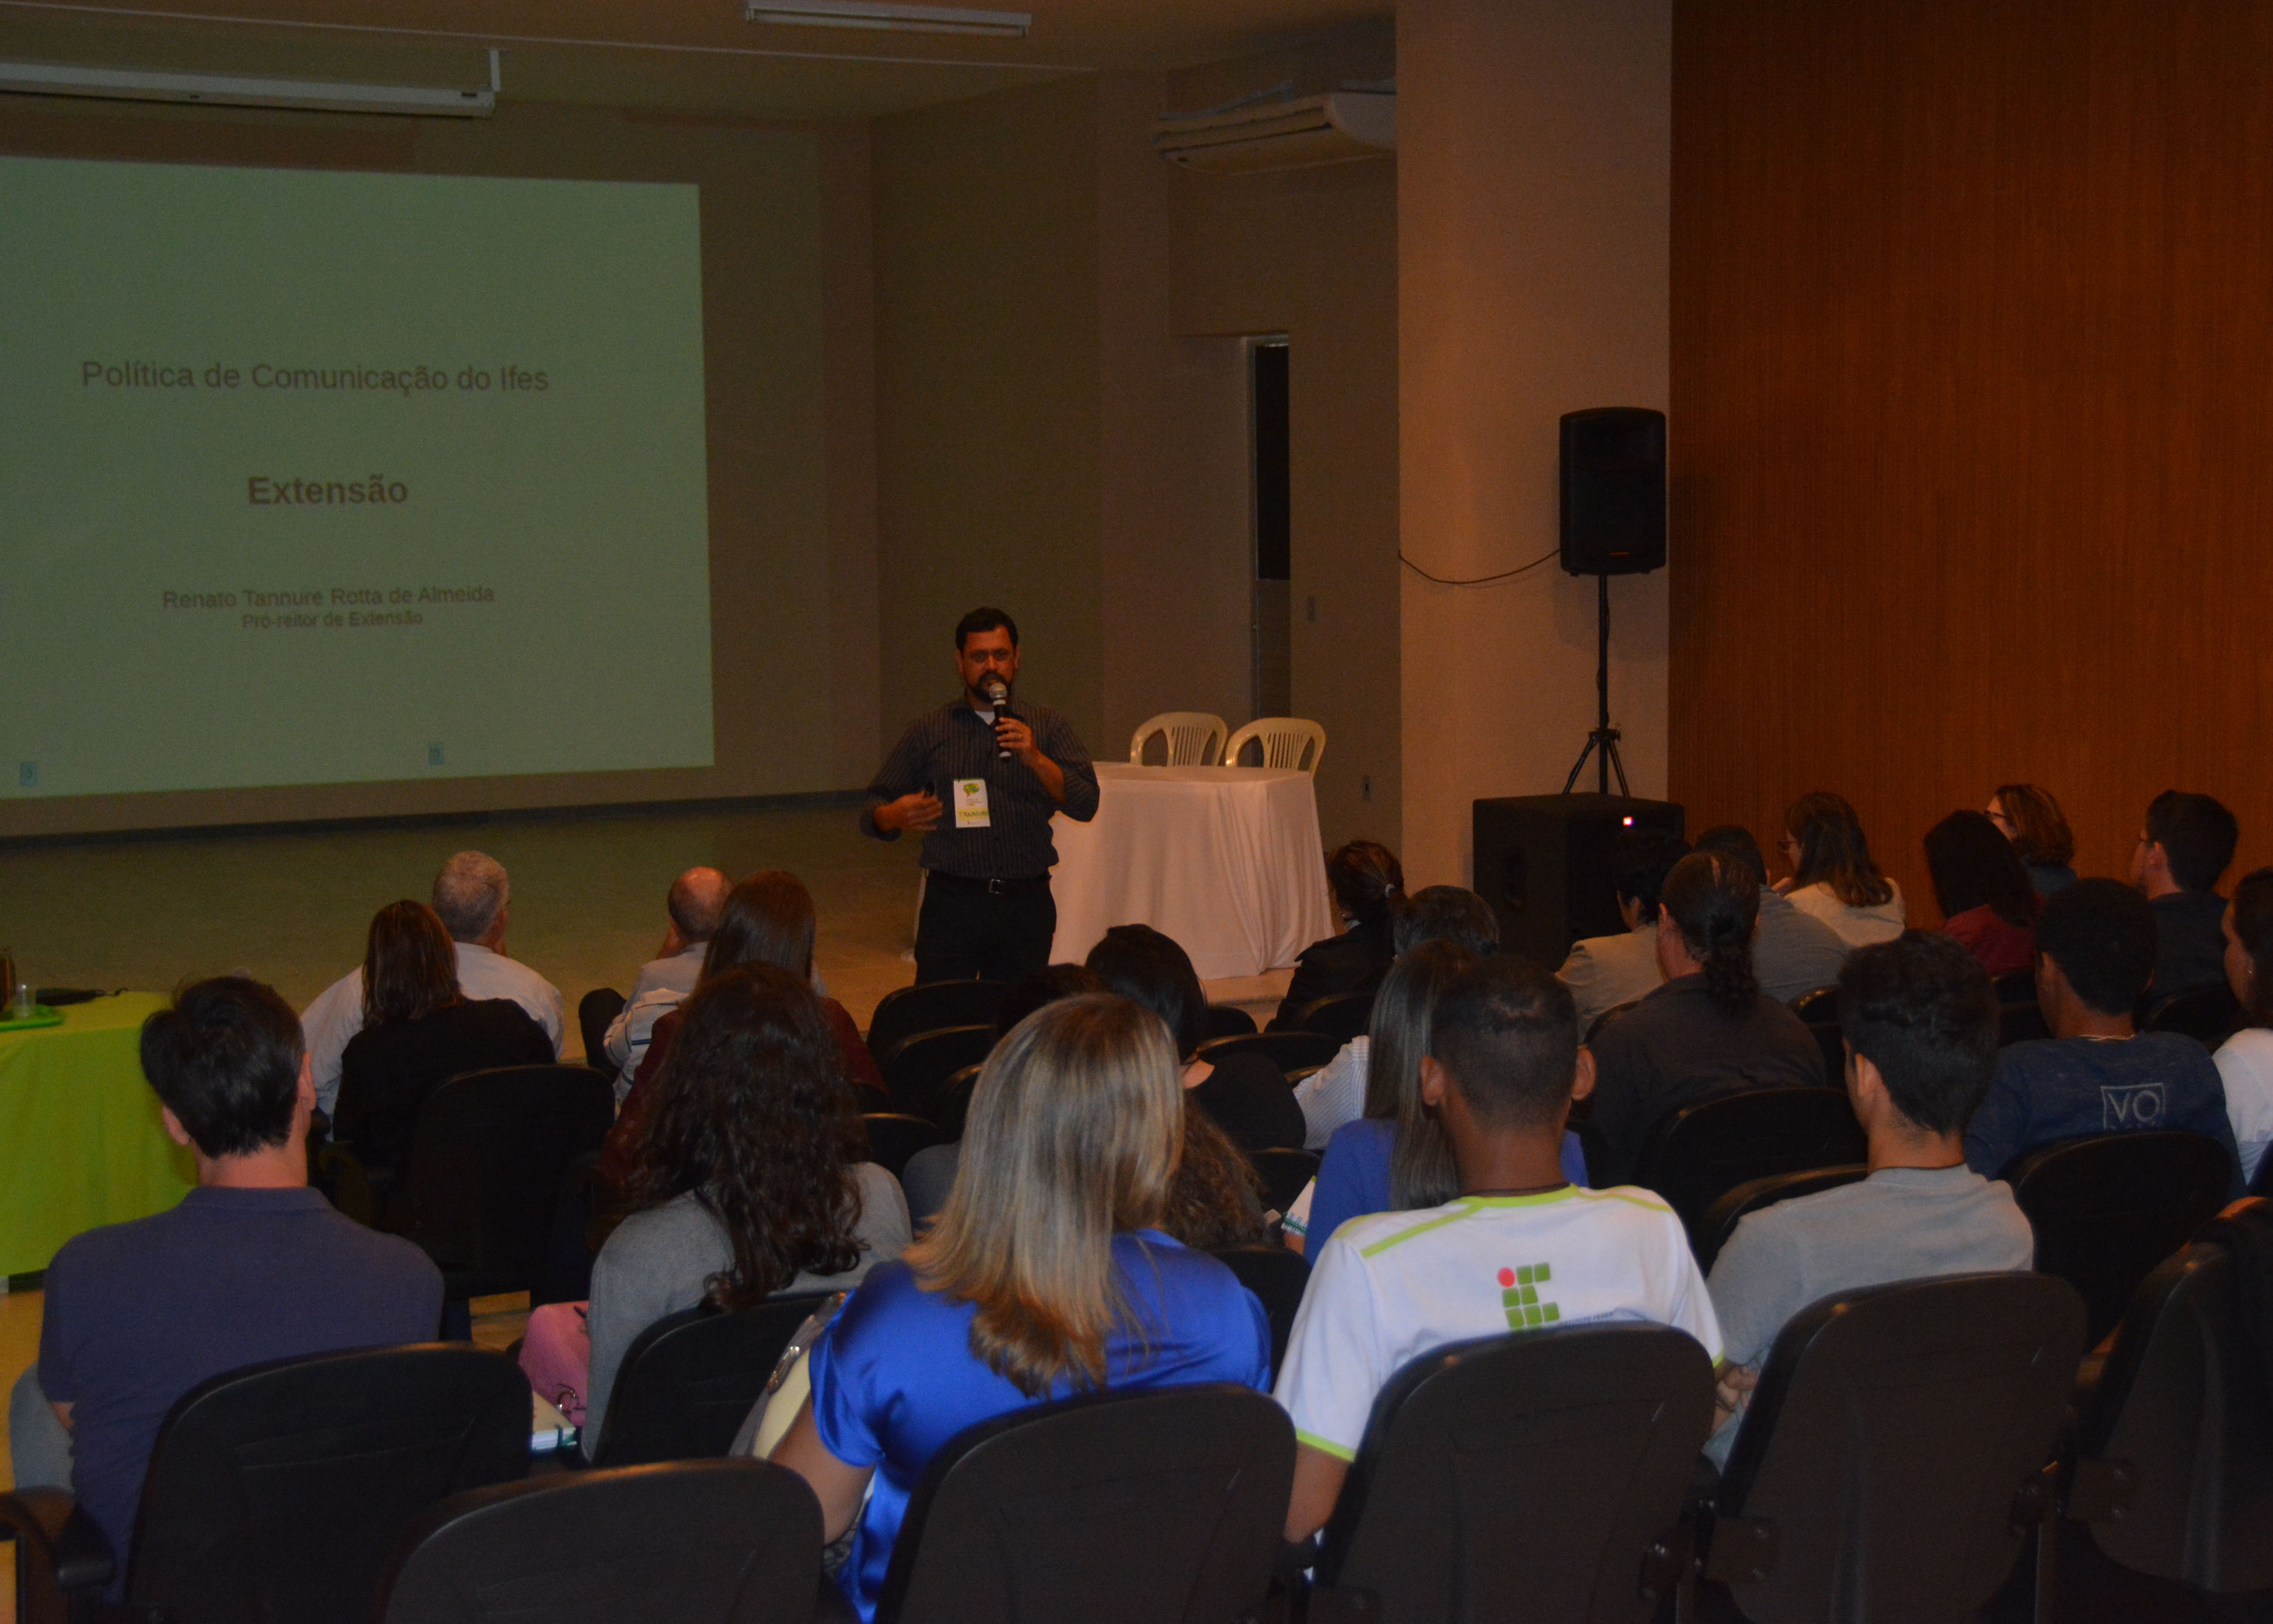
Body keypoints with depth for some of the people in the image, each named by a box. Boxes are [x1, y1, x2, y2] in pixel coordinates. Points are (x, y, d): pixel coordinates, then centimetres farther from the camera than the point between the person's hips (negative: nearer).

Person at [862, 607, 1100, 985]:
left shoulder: (1048, 727, 11)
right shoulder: (929, 731, 11)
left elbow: (1086, 805, 0)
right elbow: (874, 809, 11)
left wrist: (1035, 758, -14)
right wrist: (895, 816, -13)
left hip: (1026, 905, 1)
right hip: (952, 902, -1)